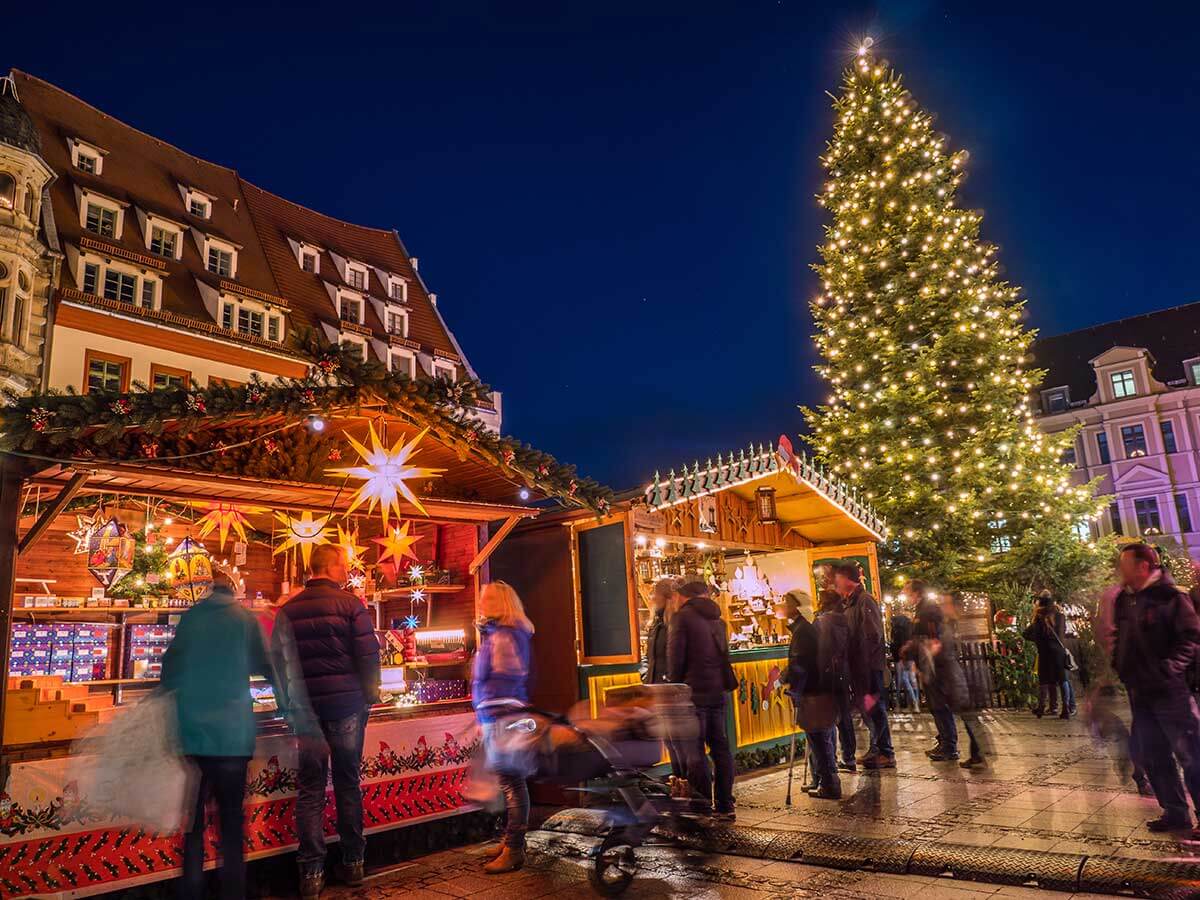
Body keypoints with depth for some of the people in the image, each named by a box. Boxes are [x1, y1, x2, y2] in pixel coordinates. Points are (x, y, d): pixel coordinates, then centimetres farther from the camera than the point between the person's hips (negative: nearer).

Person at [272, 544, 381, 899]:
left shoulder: (288, 610, 5)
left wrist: (289, 704, 18)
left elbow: (278, 659, 10)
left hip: (304, 709, 3)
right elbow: (368, 654, -12)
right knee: (348, 784, 9)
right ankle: (352, 863, 19)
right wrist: (370, 696, 2)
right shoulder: (350, 604, -8)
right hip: (346, 705, -2)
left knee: (310, 790, 7)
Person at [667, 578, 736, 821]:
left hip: (695, 691, -7)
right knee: (721, 748, 11)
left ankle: (703, 808, -4)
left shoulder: (682, 617, -6)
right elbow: (723, 653, 18)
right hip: (720, 691, 7)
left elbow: (675, 657, -10)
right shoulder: (717, 619, 15)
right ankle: (725, 807, 16)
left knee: (694, 751, -2)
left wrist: (676, 688, 1)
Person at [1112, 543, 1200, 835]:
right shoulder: (1123, 601, 11)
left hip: (1170, 691, -7)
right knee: (1153, 756, 13)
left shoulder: (1171, 596, -9)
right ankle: (1175, 812, 26)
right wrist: (1120, 669, 8)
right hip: (1139, 692, 7)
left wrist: (1169, 669, -22)